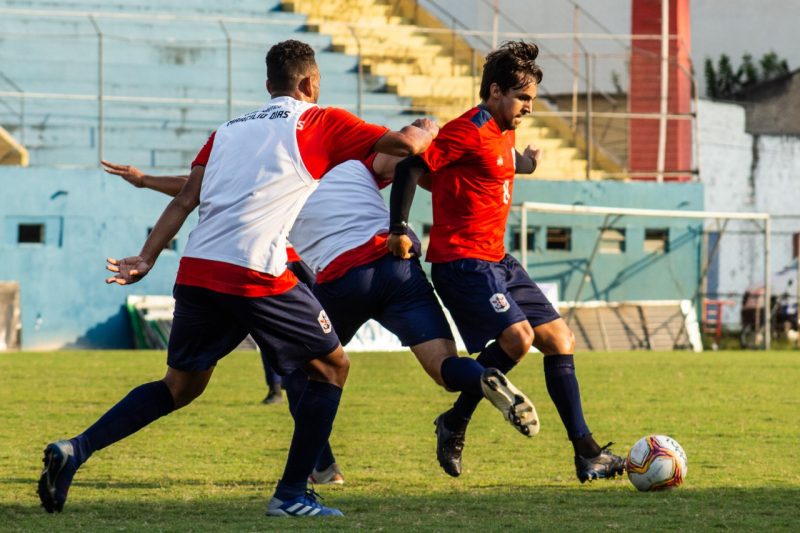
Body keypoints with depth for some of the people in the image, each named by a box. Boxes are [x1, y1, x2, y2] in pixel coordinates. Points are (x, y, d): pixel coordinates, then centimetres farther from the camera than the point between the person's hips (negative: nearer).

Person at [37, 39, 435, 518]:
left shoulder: (230, 129, 23)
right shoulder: (320, 123, 7)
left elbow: (186, 199, 15)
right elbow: (404, 143, 4)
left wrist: (147, 258, 12)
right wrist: (424, 134, 26)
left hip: (196, 271, 6)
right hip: (256, 275, -6)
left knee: (180, 385, 19)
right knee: (331, 367, 11)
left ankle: (74, 451, 4)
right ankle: (292, 494, 6)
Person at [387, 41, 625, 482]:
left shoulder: (504, 133, 15)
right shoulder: (468, 132, -14)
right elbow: (412, 167, -18)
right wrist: (400, 229, -25)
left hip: (496, 260, 10)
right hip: (461, 260, -10)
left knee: (559, 339, 5)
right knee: (518, 335, -25)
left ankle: (586, 453, 7)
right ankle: (454, 424, -6)